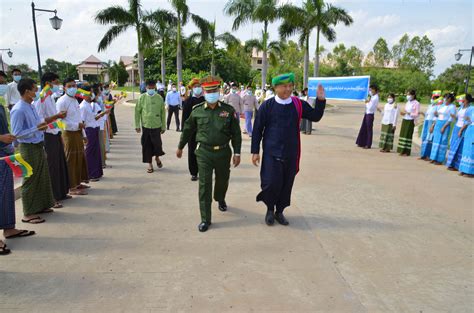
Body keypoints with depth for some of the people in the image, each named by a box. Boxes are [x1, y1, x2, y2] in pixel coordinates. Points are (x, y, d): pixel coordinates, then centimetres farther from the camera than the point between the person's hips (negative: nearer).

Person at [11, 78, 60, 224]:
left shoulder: (31, 106, 8)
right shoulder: (18, 110, -18)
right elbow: (17, 133, -20)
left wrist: (53, 118, 11)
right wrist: (37, 128, -23)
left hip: (38, 146, 9)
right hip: (29, 148, -9)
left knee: (43, 177, 17)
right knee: (31, 180, 0)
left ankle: (41, 206, 32)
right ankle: (28, 213, 11)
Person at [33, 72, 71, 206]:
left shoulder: (51, 98, 13)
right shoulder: (40, 99, -14)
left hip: (56, 135, 9)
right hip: (48, 136, -9)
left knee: (61, 164, 15)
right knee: (51, 167, -2)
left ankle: (61, 193, 28)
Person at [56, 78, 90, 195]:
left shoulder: (75, 100, 14)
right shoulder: (62, 101, -13)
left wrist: (84, 134, 17)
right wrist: (76, 125, -22)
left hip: (78, 133, 9)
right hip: (69, 134, -9)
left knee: (80, 158, 15)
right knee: (71, 161, -3)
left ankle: (77, 183, 27)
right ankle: (72, 187, 6)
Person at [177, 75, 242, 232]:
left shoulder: (228, 110, -4)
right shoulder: (197, 111, -2)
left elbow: (236, 133, 0)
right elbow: (188, 130, 11)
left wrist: (237, 153, -3)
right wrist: (180, 147, 19)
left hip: (223, 152, 1)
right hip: (204, 153, -1)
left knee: (222, 180, 19)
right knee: (204, 185, -2)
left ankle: (220, 199, 53)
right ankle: (205, 219, 9)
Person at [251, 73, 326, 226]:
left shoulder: (299, 104, 1)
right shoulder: (267, 106, -6)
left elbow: (315, 117, 9)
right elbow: (257, 130, -3)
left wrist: (321, 100, -6)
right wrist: (255, 151, -4)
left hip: (291, 153, 3)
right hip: (272, 153, -3)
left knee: (287, 184, 10)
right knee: (272, 183, -7)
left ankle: (279, 211, 30)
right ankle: (270, 209, 21)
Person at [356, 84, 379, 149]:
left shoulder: (375, 98, -18)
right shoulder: (372, 95, 7)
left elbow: (370, 108, -22)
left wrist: (367, 103, -7)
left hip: (370, 115, -9)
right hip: (367, 113, 9)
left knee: (369, 129, -1)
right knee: (363, 128, 13)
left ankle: (368, 145, 8)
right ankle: (362, 143, 22)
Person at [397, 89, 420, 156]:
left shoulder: (416, 103, -9)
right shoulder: (408, 102, 13)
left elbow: (416, 114, -11)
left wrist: (408, 113, -19)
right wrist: (403, 112, -1)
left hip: (410, 121, -7)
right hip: (404, 120, 7)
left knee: (408, 135, -5)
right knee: (403, 134, 5)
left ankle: (406, 152, 1)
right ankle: (402, 151, 10)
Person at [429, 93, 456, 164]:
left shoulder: (452, 107, -7)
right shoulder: (442, 106, 15)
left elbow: (451, 118, -13)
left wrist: (444, 127, -20)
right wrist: (433, 125, 14)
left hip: (445, 125, -7)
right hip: (438, 124, 7)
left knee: (442, 142, -5)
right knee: (436, 140, 7)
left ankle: (440, 160, 0)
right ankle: (434, 158, 13)